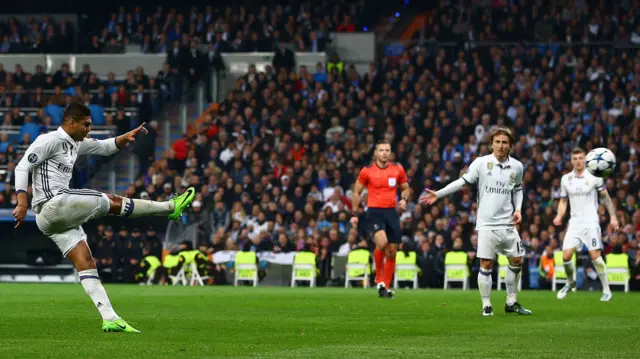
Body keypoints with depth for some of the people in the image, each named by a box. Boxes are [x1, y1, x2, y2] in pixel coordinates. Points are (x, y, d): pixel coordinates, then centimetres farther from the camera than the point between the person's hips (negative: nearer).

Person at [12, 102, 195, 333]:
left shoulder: (76, 144, 20)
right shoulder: (50, 140, -7)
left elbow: (105, 147, 29)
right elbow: (22, 167, -12)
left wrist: (126, 137, 8)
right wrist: (22, 203, -22)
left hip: (58, 217, 10)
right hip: (54, 203, -10)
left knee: (85, 263, 1)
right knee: (113, 202, -3)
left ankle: (110, 319, -5)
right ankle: (171, 207, 10)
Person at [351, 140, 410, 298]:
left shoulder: (398, 170, 5)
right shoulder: (367, 171, -1)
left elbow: (406, 188, 18)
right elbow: (357, 192, 8)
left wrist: (404, 199, -3)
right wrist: (354, 214, 4)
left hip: (392, 212, 4)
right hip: (375, 212, -3)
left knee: (392, 251, 3)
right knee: (382, 242, -26)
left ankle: (386, 287, 17)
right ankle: (379, 278, -7)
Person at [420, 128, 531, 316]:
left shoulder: (517, 166, 4)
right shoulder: (481, 163, -6)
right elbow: (463, 181, -2)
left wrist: (518, 209, 5)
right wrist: (438, 194, -8)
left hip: (507, 223, 4)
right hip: (486, 223, -3)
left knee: (517, 261, 6)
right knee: (486, 265, -5)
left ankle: (511, 303, 20)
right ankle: (486, 305, 6)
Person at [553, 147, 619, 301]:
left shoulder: (594, 177, -2)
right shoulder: (566, 179, 8)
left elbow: (605, 198, 4)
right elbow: (563, 201, 16)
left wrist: (613, 216, -3)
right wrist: (559, 216, -2)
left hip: (590, 222, -3)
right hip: (574, 222, 3)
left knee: (595, 256, -12)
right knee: (566, 256, -6)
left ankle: (606, 290, -1)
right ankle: (570, 283, 21)